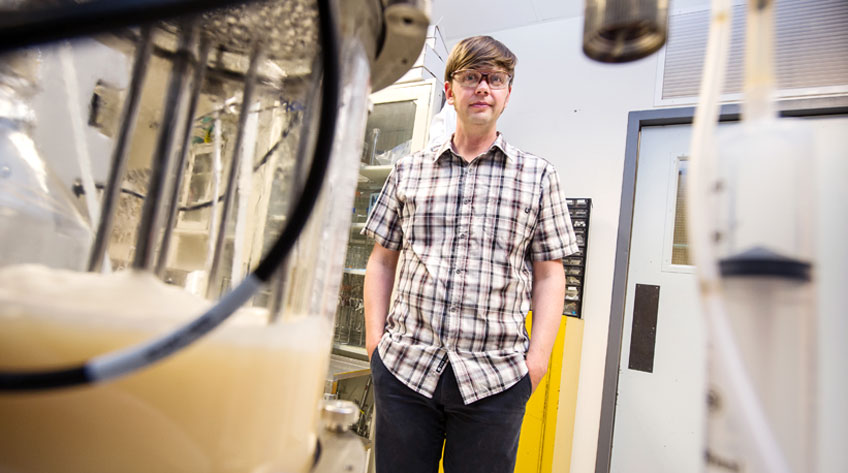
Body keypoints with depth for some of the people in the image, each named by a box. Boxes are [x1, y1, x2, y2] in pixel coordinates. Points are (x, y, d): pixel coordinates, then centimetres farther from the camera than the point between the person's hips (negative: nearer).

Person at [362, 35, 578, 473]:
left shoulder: (538, 176, 6)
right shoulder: (408, 170, 9)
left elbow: (548, 275, 4)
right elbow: (381, 261, 10)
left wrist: (539, 356, -4)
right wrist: (374, 339, 3)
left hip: (495, 376, -1)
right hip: (404, 366, 2)